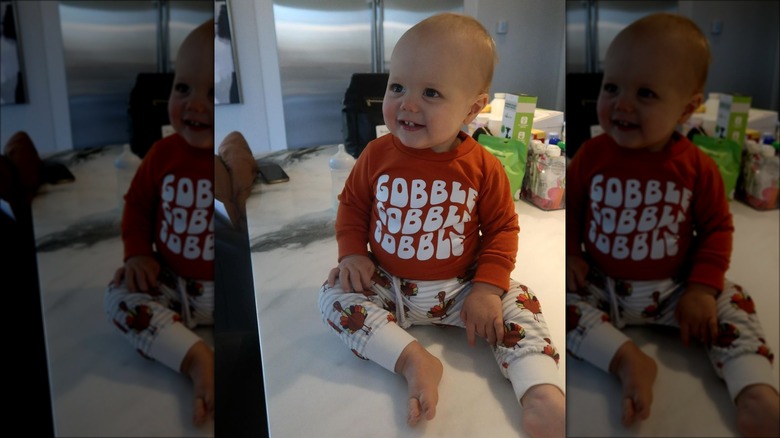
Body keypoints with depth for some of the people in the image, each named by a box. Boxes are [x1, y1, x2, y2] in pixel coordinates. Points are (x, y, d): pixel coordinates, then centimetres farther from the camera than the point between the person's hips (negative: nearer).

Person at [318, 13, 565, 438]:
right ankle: (412, 360, -28)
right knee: (334, 294, -19)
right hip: (386, 286, 1)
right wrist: (352, 251, -10)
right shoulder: (377, 155, -8)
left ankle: (542, 397, -22)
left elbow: (502, 228, -3)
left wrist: (488, 287, -15)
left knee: (516, 303, -18)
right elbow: (352, 204, 6)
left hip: (459, 288, 0)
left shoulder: (483, 167, -12)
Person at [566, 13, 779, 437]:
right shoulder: (591, 155, -10)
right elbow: (569, 208, 2)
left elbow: (717, 227, -1)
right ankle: (627, 360, -27)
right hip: (601, 285, 0)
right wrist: (569, 254, -13)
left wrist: (702, 287, -12)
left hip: (673, 288, 1)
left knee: (731, 304, -13)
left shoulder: (697, 167, -10)